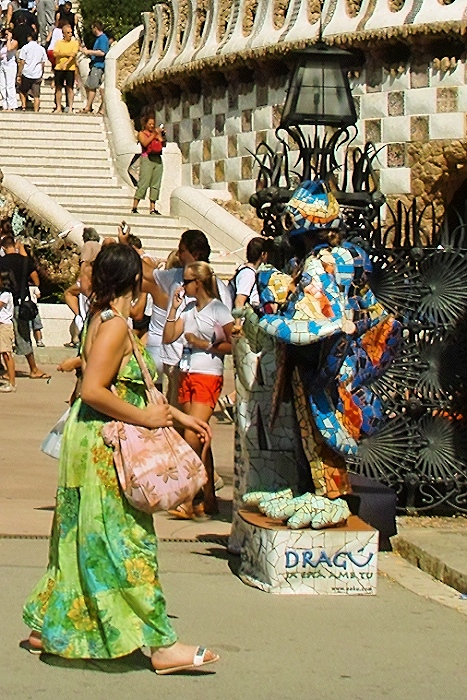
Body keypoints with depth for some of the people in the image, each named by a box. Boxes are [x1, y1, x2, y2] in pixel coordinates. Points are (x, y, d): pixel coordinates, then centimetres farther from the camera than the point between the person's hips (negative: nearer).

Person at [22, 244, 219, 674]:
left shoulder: (103, 318, 12)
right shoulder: (115, 324, -17)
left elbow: (132, 390, 19)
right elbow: (93, 391, -26)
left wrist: (180, 417, 20)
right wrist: (144, 418, -19)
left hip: (96, 444, 10)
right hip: (102, 448, -10)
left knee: (84, 542, 16)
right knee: (127, 542, -6)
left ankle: (46, 628, 26)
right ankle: (161, 645, -1)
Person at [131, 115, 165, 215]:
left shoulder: (157, 133, 18)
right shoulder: (141, 133, 6)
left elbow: (163, 144, 10)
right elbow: (145, 143, -11)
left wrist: (162, 135, -4)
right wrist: (154, 135, -12)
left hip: (157, 159, 5)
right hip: (147, 159, -5)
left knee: (156, 184, 2)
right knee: (143, 183, -11)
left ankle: (152, 208, 4)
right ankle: (134, 207, -11)